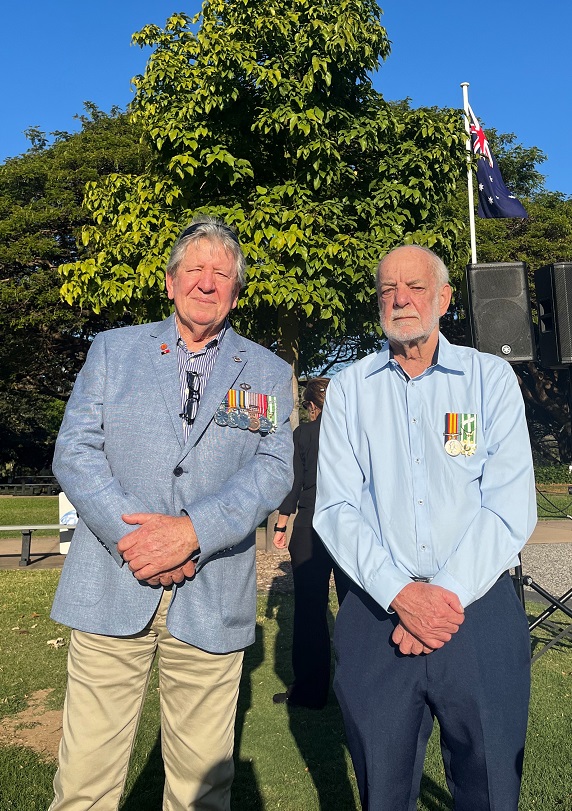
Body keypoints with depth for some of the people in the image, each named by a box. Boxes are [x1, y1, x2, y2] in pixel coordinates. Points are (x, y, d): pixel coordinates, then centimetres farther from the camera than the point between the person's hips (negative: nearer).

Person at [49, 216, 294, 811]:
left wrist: (192, 530, -17)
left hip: (213, 599, 0)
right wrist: (131, 532, -13)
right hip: (110, 589, 0)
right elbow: (75, 451, 1)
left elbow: (272, 470, -2)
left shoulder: (267, 372, 8)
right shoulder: (113, 349, 10)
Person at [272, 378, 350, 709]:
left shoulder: (304, 433, -2)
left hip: (311, 527, -3)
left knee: (310, 609, 5)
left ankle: (310, 690, 11)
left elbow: (293, 481, -4)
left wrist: (281, 524, 3)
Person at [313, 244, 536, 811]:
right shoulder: (349, 389, 5)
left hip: (479, 612, 0)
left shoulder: (491, 378, 2)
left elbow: (509, 506, -5)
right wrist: (400, 594, -15)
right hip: (377, 616, 1)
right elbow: (336, 508, -3)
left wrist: (448, 594, -14)